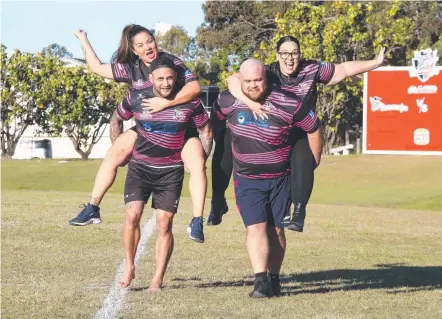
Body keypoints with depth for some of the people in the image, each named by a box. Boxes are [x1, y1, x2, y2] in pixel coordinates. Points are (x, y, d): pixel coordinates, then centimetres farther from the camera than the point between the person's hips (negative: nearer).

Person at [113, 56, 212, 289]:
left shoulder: (190, 102, -8)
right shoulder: (136, 99, -7)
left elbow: (205, 130, 8)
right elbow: (116, 119, 13)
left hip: (171, 171, 0)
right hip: (140, 166, 0)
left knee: (164, 225, -2)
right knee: (132, 215, -15)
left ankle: (158, 279, 6)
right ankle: (129, 267, 1)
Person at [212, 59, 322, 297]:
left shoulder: (288, 104, -16)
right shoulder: (228, 101, -9)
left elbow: (314, 129, -4)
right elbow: (214, 121, 13)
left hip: (280, 178, 0)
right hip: (247, 179, 0)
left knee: (275, 229, 6)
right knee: (255, 227, -14)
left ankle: (274, 279, 20)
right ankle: (261, 280, -21)